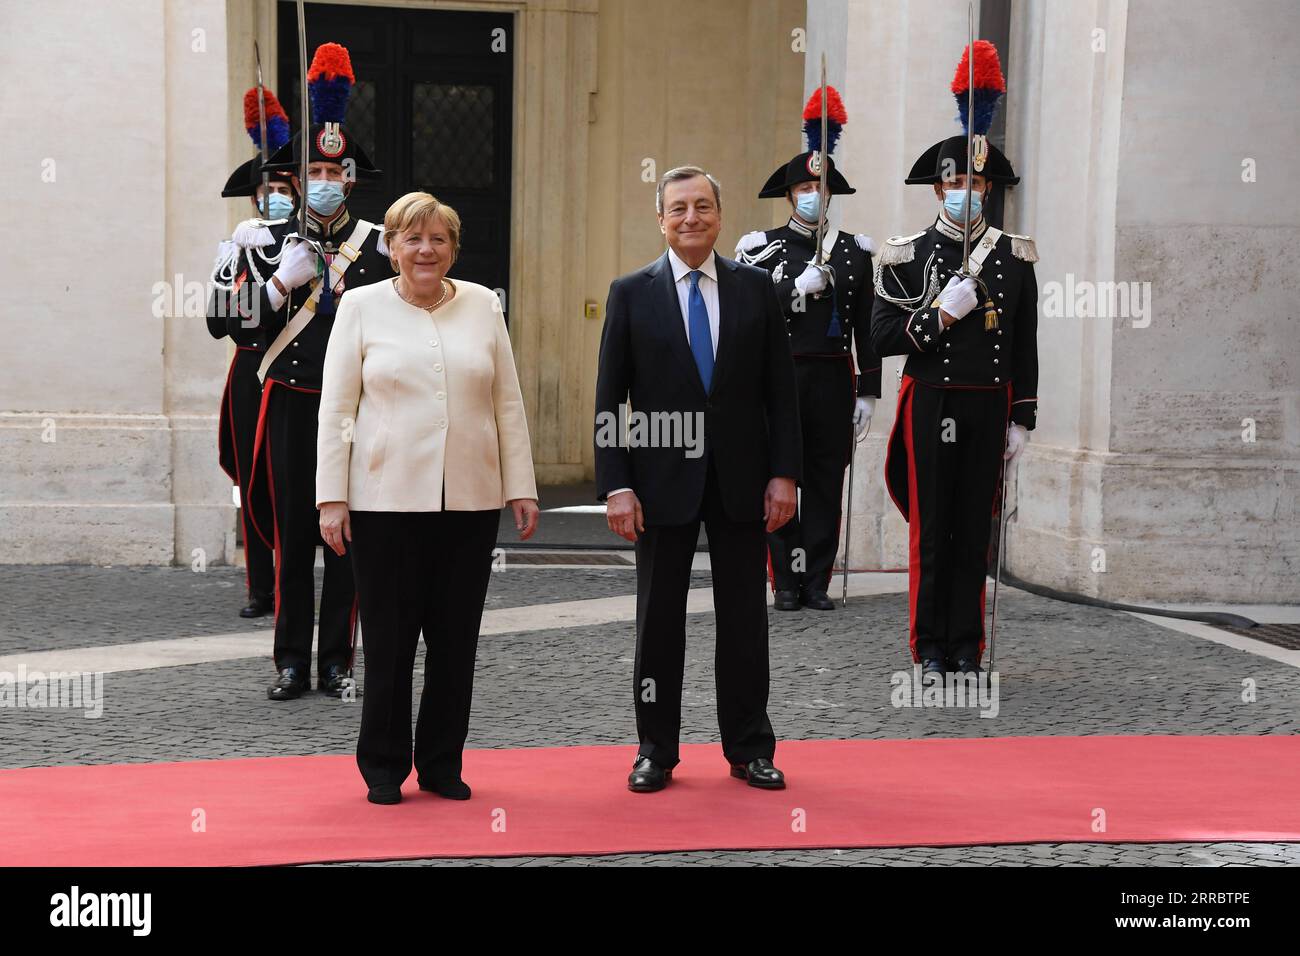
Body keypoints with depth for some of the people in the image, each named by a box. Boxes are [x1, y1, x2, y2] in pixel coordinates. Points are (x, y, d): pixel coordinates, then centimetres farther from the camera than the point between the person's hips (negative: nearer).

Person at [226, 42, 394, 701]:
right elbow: (242, 330, 1)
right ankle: (292, 663, 10)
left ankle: (338, 663, 11)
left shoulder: (378, 246, 4)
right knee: (292, 536, 2)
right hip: (291, 406, 0)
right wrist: (282, 282, -13)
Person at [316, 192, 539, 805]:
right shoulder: (362, 307, 3)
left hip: (470, 500, 2)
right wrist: (332, 497, -4)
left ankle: (442, 765, 19)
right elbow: (336, 408, 1)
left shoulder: (482, 306, 9)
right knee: (389, 639, 1)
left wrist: (521, 488, 6)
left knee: (456, 639, 7)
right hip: (386, 499, -2)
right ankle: (384, 769, 15)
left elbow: (508, 404, 10)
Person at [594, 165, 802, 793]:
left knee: (744, 618, 8)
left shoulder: (754, 288, 4)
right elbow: (609, 400, -2)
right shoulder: (631, 293, 0)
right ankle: (656, 750, 18)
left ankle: (748, 747, 19)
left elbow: (780, 389, 4)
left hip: (742, 479, 1)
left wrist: (784, 472, -3)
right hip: (663, 480, -1)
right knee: (659, 619, 7)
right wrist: (616, 486, -9)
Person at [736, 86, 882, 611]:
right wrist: (797, 288, -16)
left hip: (833, 378, 1)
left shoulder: (855, 251, 9)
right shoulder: (761, 247, 5)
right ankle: (787, 580, 8)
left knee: (826, 480, 3)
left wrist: (867, 391, 4)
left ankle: (817, 581, 10)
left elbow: (867, 327, 8)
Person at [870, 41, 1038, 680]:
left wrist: (1022, 418, 4)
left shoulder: (1015, 257, 7)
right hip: (931, 404, -2)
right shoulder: (907, 256, 1)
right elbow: (883, 336, -3)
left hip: (989, 406, 2)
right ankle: (930, 649, 9)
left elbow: (1025, 346, 8)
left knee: (975, 530, 5)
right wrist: (941, 313, -15)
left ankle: (966, 648, 13)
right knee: (930, 527, 0)